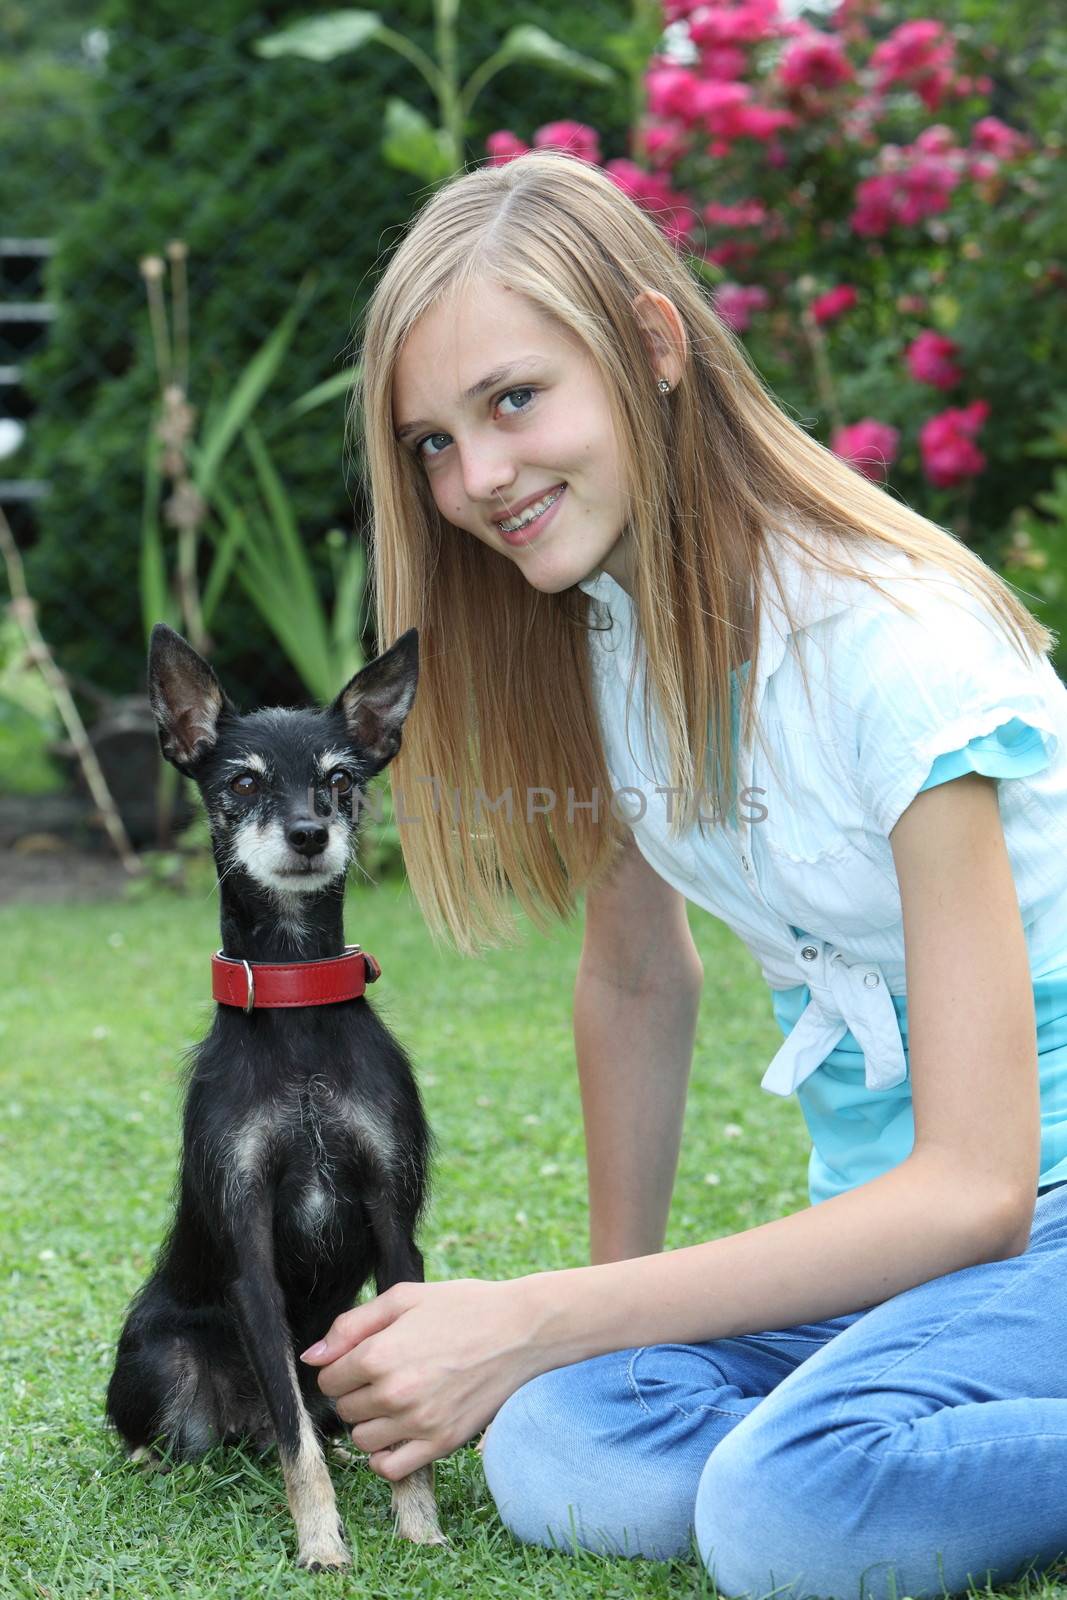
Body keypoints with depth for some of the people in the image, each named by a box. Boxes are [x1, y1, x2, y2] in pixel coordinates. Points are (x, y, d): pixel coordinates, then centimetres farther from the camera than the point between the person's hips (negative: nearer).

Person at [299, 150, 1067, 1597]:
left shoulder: (892, 649, -22)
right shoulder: (594, 626, 0)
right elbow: (639, 974, 13)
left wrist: (533, 1321, -24)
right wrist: (612, 1298, 10)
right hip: (888, 1214, 7)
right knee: (556, 1457, -21)